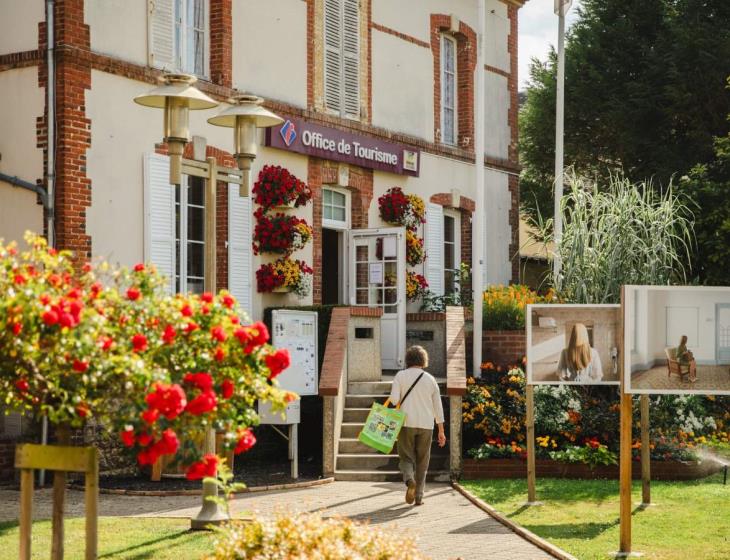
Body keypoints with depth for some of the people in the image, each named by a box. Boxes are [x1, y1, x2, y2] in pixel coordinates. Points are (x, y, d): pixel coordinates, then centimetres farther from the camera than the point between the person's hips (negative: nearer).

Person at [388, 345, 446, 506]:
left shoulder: (401, 375, -1)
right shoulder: (430, 379, 6)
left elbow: (394, 399, -12)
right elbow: (438, 407, 7)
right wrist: (441, 431, 12)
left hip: (406, 423, -2)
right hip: (426, 425, 2)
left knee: (406, 458, 6)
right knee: (422, 461, 12)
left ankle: (409, 480, -24)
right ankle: (418, 496, 8)